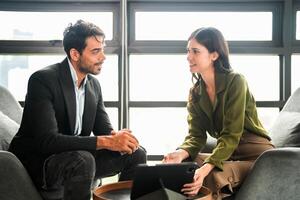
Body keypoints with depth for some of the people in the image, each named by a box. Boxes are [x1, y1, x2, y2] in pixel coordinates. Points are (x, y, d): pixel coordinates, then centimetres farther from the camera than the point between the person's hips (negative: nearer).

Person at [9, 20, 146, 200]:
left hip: (76, 155, 7)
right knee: (83, 160, -35)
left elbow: (104, 130, 5)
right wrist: (106, 142, -32)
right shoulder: (43, 80, -20)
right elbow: (47, 140, -29)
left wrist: (119, 138, -21)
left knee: (136, 154, -3)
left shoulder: (93, 84, 4)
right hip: (36, 162, -7)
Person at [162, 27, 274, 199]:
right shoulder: (195, 92, 5)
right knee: (182, 163, -18)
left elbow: (231, 134, -22)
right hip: (226, 153, 6)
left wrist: (206, 169, -36)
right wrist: (181, 153, -25)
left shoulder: (235, 81, -15)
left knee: (212, 177, -32)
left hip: (256, 154, -5)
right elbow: (196, 135, -2)